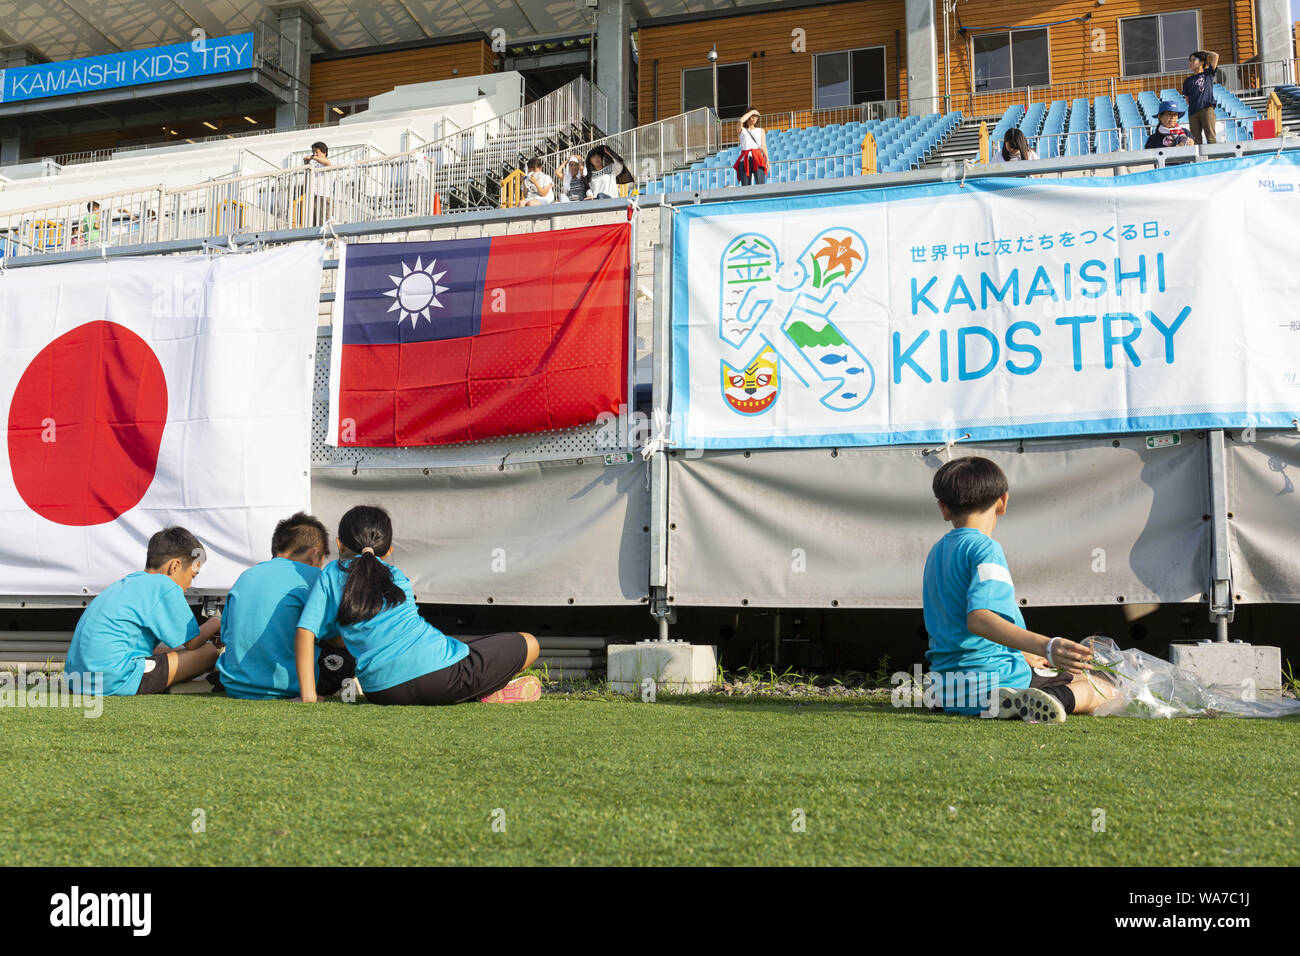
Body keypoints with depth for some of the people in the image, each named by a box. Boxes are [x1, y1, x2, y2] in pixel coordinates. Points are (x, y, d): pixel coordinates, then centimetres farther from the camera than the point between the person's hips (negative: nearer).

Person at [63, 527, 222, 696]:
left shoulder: (125, 582, 25)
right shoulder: (165, 586, -3)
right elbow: (192, 642, 3)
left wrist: (205, 637, 34)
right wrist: (214, 625, 23)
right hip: (116, 680, -10)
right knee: (209, 652, -4)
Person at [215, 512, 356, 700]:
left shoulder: (245, 576, 12)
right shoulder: (311, 577, -5)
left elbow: (226, 636, 16)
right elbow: (338, 640, -5)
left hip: (235, 687, 6)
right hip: (285, 689, -6)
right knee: (347, 657, 11)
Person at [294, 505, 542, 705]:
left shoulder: (331, 575, 16)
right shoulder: (397, 576, 23)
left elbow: (305, 633, 4)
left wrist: (308, 697, 6)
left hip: (381, 693, 0)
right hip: (440, 671, 0)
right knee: (528, 644, 19)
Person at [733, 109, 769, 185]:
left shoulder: (761, 130, 18)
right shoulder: (742, 130, 15)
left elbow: (763, 146, 9)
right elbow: (741, 120, -7)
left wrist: (767, 159, -6)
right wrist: (752, 112, 5)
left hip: (757, 158, 0)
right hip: (745, 159, 0)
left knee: (760, 184, -14)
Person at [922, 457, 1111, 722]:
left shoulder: (937, 552, 14)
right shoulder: (985, 549, -12)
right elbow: (978, 619, -29)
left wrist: (1025, 656, 33)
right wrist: (1045, 646, -40)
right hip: (994, 678, -8)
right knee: (1101, 688, -1)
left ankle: (1011, 702, 0)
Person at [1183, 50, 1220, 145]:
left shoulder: (1208, 74, 15)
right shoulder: (1188, 81, 23)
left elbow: (1215, 56, 8)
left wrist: (1203, 52, 21)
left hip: (1207, 110, -3)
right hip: (1193, 112, 3)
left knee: (1210, 138, -12)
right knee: (1196, 141, -3)